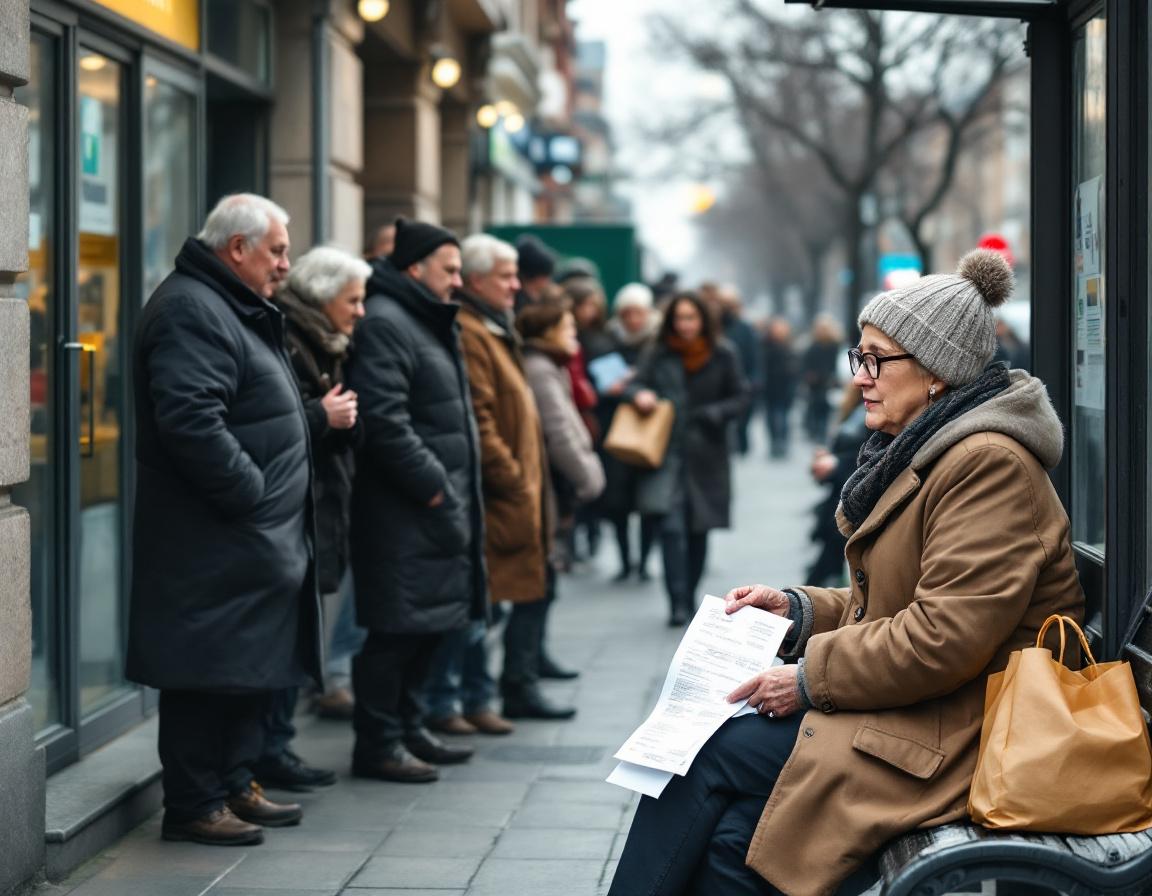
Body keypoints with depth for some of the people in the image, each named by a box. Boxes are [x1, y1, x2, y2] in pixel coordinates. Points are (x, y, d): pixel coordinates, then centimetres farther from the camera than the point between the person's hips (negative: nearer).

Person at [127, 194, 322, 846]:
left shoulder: (235, 310, 20)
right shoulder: (191, 311, -15)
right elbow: (190, 420, -26)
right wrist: (251, 493, -21)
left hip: (261, 540, 11)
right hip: (215, 544, -11)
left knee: (258, 667, 16)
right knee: (211, 670, -5)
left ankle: (235, 785, 26)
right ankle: (194, 805, 2)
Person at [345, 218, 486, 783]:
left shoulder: (428, 322, 21)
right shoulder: (383, 323, -13)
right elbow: (385, 420, -22)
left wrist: (458, 495, 19)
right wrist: (433, 486, -19)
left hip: (437, 504, 11)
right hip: (402, 511, -11)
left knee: (429, 626, 15)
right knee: (400, 627, -7)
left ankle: (409, 730, 25)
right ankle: (377, 745, 1)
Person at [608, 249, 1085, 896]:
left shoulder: (989, 464, -17)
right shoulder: (928, 451, 17)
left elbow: (943, 638, -24)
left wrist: (810, 678, -17)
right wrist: (797, 609, 7)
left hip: (952, 735, -9)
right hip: (909, 703, 9)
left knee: (709, 757, -13)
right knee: (729, 837, -9)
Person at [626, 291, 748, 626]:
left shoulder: (723, 355, 0)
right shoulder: (659, 354, 0)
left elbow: (739, 397, 5)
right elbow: (635, 384, 5)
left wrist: (711, 415, -12)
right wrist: (638, 394, -18)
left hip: (705, 455, 1)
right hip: (666, 453, -1)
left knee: (698, 530, 9)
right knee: (671, 526, -16)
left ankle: (689, 598, 25)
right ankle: (678, 604, -15)